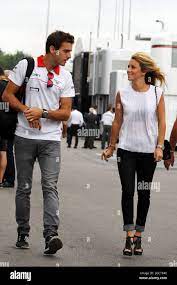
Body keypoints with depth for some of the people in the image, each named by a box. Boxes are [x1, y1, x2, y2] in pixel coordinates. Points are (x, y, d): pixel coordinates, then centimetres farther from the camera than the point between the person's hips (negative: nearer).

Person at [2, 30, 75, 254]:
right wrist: (27, 111, -13)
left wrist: (42, 112, -12)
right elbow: (7, 95, 1)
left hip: (51, 139, 1)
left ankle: (51, 235, -20)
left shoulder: (65, 77, 7)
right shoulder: (26, 65, 0)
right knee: (24, 188, 6)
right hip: (25, 137, -1)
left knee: (50, 187, -11)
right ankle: (22, 234, 17)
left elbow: (65, 113, 4)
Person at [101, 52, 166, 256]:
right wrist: (111, 147, 11)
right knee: (127, 192, -5)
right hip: (126, 149, 0)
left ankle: (138, 236, 17)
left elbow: (161, 122, 1)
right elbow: (117, 122, 9)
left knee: (144, 193, 7)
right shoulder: (122, 94, 1)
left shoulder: (157, 93, -1)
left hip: (148, 152, 0)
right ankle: (129, 237, -3)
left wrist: (159, 147, -8)